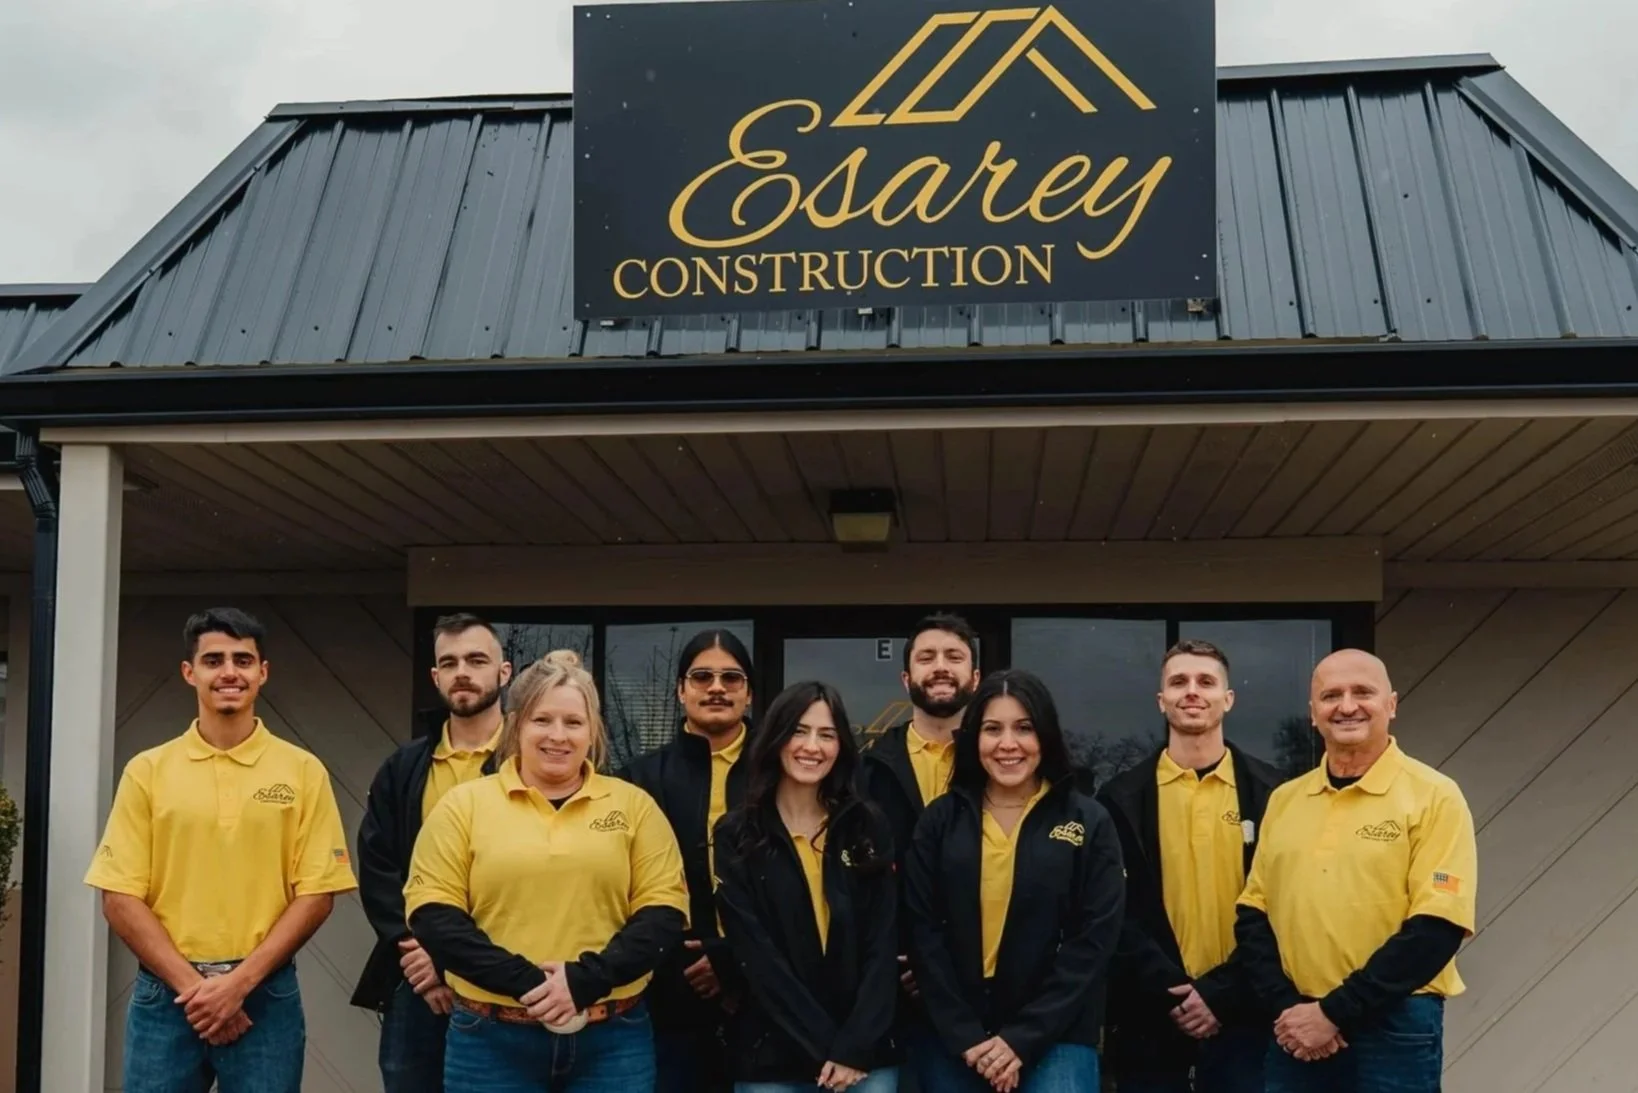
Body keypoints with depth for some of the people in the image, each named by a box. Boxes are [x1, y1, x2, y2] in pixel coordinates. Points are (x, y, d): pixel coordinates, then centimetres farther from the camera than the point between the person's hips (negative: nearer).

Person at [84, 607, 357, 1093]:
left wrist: (240, 982, -11)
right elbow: (120, 898, 0)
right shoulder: (148, 770, 3)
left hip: (266, 996, -1)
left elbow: (316, 894, -3)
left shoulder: (303, 771, 1)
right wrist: (191, 983, -10)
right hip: (165, 995, 1)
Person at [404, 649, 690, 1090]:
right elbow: (432, 913, -3)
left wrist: (587, 979, -14)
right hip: (493, 1040, -1)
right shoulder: (463, 805, 3)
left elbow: (665, 912, 1)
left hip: (612, 1040, 1)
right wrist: (523, 981, -14)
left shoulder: (633, 805, 6)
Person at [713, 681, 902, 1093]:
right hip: (771, 1056, -1)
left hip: (867, 1053, 1)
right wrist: (825, 1048, -13)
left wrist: (854, 1047, -11)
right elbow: (756, 954, -8)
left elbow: (883, 946, 0)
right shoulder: (736, 835, -1)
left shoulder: (869, 827, 4)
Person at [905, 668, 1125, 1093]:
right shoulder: (940, 821, 4)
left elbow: (1093, 942, -5)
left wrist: (1023, 1039, -10)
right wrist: (965, 1037, -9)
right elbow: (924, 934, 0)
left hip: (1055, 1037, -2)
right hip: (955, 1039, 2)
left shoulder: (1089, 823, 0)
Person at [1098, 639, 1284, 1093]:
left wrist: (1221, 993, -11)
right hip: (1150, 1017, 1)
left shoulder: (1269, 794, 3)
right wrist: (1171, 991, -12)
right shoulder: (1124, 797, 4)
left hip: (1240, 1015, 0)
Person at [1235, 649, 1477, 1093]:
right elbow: (1254, 915, 9)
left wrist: (1334, 1012, -14)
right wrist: (1287, 1007, -7)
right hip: (1297, 1031, 4)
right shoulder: (1284, 800, 10)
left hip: (1394, 1029, -4)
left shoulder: (1433, 797, -5)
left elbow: (1437, 929, -12)